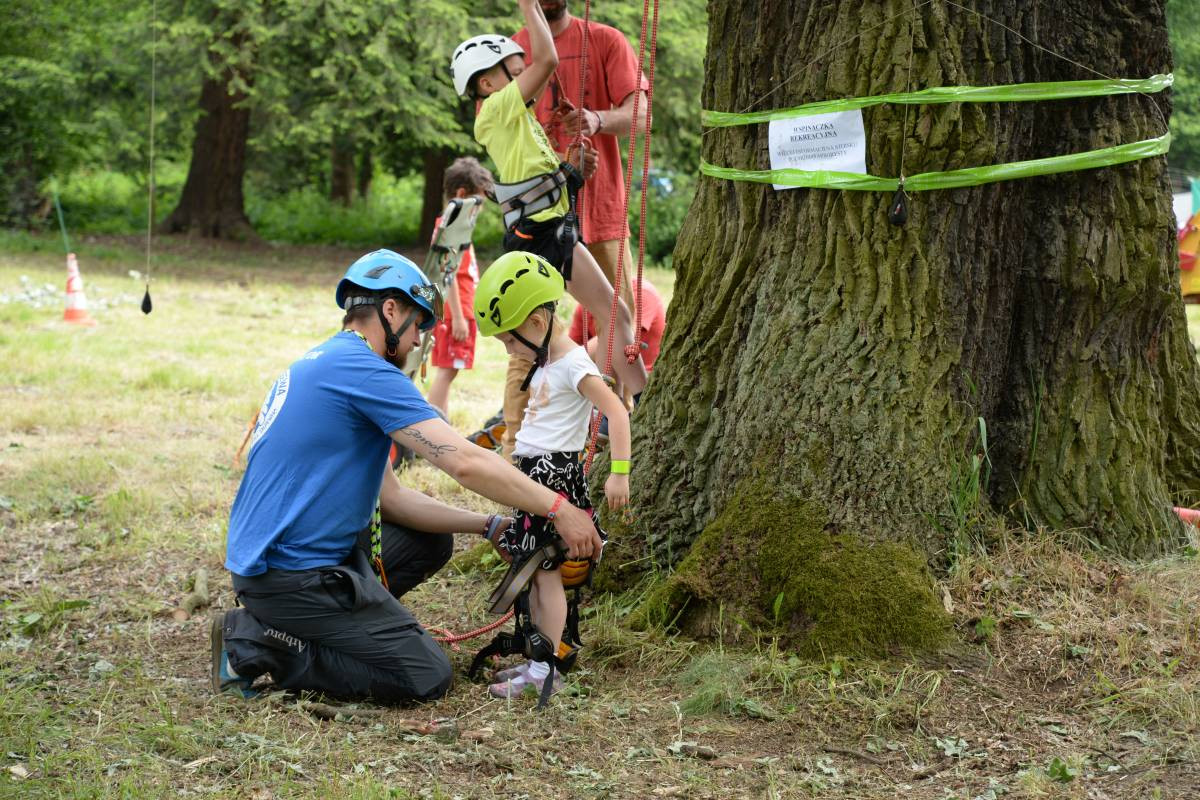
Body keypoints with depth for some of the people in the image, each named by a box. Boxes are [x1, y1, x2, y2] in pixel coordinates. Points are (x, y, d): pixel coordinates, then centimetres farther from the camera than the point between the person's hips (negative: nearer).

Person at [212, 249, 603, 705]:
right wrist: (559, 509, -11)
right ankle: (259, 643, -5)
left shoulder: (322, 364, 17)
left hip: (265, 552, 10)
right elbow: (465, 462, -20)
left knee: (431, 543, 20)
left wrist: (489, 526, 10)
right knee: (426, 678, -8)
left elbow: (390, 497, 17)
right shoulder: (364, 369, -15)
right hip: (291, 576, -10)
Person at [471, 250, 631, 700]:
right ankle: (537, 660, 19)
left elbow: (617, 413, -20)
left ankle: (545, 671, -5)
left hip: (555, 475, -9)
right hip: (532, 473, 9)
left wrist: (619, 473, -22)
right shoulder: (546, 363, 15)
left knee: (545, 570, -8)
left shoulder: (573, 365, -14)